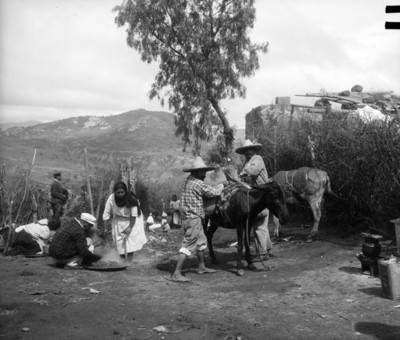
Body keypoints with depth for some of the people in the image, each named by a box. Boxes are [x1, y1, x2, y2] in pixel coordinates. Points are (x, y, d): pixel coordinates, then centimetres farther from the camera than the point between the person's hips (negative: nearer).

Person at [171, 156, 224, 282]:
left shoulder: (188, 181, 11)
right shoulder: (198, 184, -17)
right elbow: (215, 192, -9)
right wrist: (221, 186, 11)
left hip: (187, 217, 10)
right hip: (193, 219, -10)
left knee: (201, 242, 21)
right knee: (188, 246, -7)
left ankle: (201, 267, 34)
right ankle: (176, 274, -6)